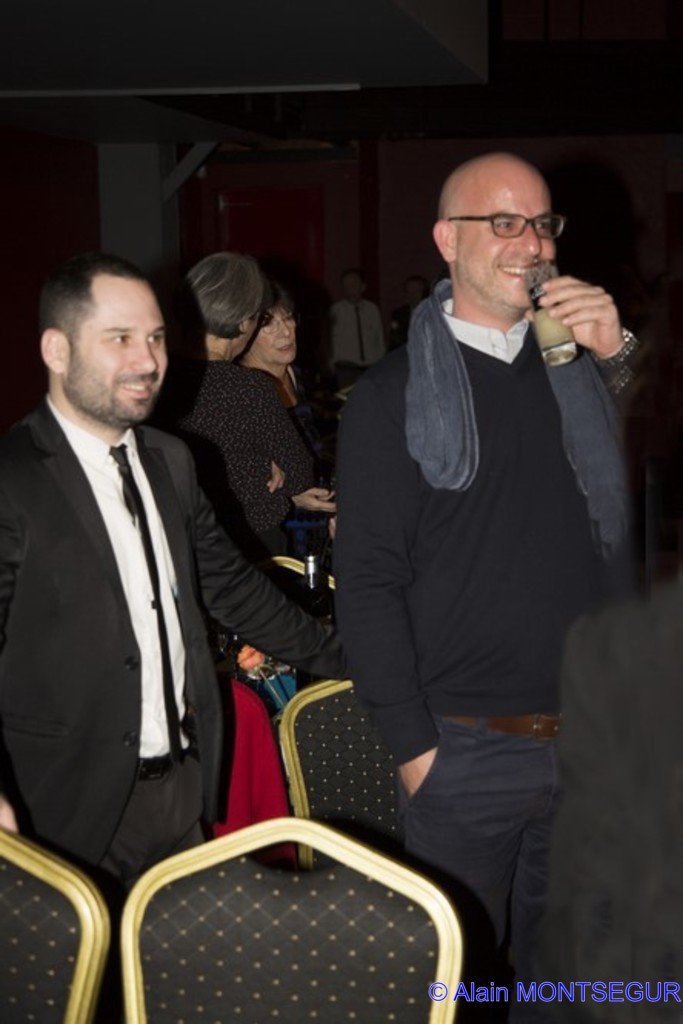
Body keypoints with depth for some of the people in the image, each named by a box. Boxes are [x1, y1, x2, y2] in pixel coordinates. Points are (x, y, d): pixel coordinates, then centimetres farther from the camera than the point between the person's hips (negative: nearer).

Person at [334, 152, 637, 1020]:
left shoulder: (581, 366, 7)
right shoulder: (394, 394, -5)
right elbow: (369, 582, -7)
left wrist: (620, 357, -8)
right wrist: (413, 746, -9)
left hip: (595, 737, 4)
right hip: (467, 750, -3)